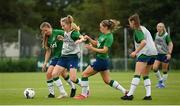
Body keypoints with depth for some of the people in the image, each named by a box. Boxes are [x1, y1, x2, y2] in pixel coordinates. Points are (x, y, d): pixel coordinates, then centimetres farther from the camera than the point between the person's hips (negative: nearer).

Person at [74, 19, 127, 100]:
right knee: (107, 80, 15)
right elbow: (96, 43, 16)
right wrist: (89, 38, 1)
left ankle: (84, 95, 4)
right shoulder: (103, 34, 9)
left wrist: (92, 49, -23)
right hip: (102, 60, 10)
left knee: (85, 74, -3)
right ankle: (125, 92, 15)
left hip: (101, 60, -10)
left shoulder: (109, 37, -19)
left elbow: (104, 50, -23)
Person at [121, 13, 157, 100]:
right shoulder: (143, 28, 21)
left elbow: (143, 42, -21)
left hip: (145, 53, -9)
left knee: (137, 74, -12)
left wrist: (135, 52, -18)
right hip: (153, 53, 9)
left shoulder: (137, 30, -6)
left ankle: (130, 94, -16)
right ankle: (148, 95, 4)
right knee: (145, 75, 14)